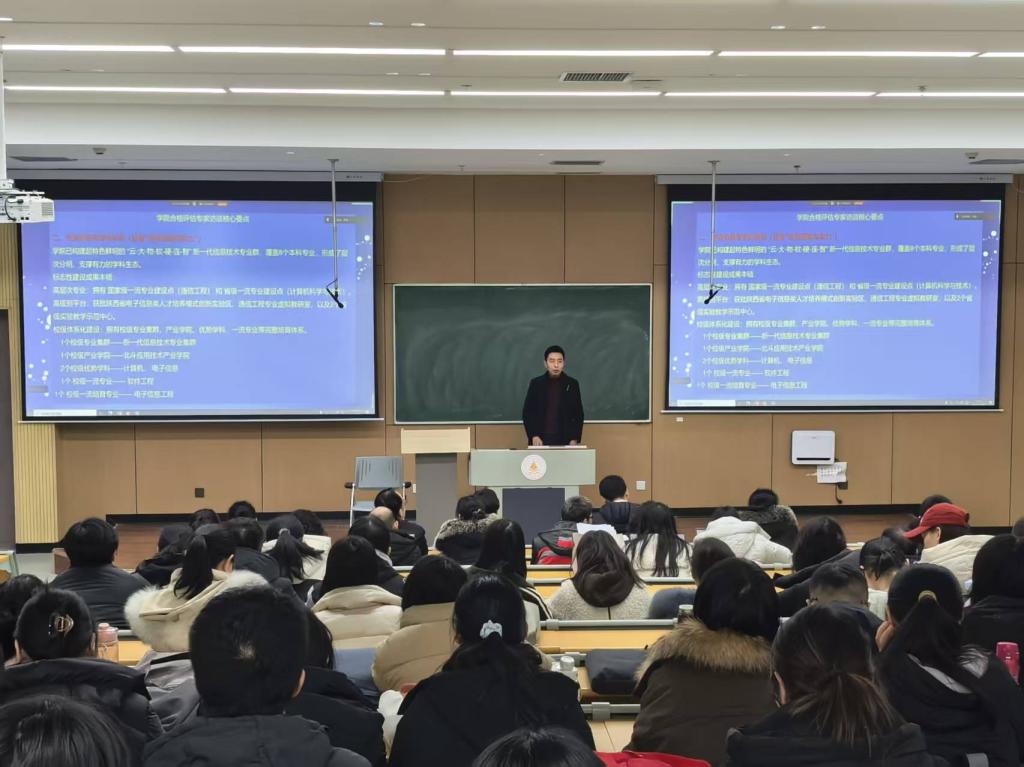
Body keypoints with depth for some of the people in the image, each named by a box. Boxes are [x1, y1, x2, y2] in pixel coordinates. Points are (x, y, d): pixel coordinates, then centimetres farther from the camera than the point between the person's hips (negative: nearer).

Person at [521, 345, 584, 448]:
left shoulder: (572, 384, 4)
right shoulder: (536, 383, 3)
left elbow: (578, 414, 6)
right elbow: (527, 412, 4)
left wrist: (574, 439, -4)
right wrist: (533, 436, -8)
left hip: (564, 440, 0)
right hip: (540, 440, 0)